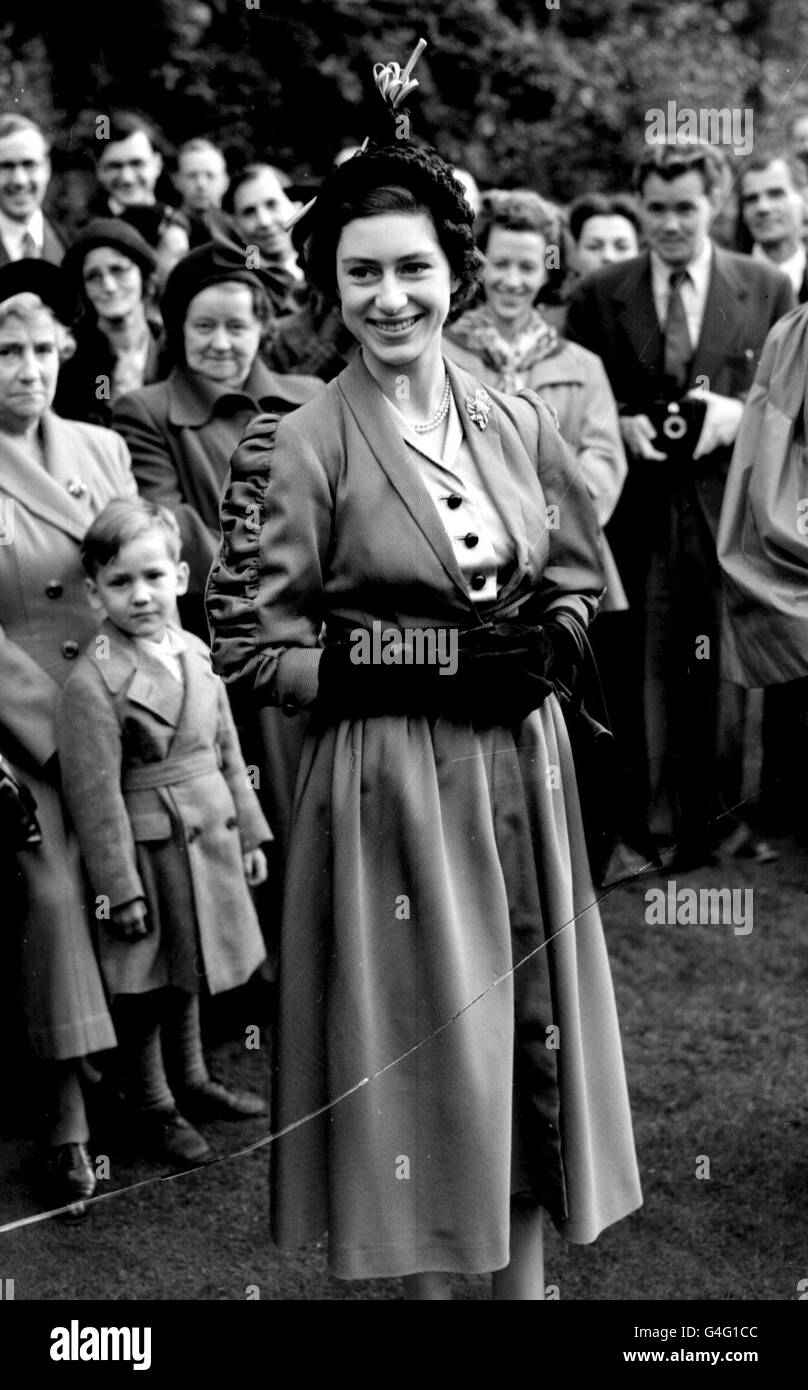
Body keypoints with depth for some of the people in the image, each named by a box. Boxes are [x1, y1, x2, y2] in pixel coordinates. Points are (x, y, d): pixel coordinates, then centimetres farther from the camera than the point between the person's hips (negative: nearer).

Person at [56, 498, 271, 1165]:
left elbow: (227, 751, 12)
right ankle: (153, 1106, 22)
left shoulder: (193, 653, 3)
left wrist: (249, 834, 13)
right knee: (145, 982, 7)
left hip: (208, 841, 7)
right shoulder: (93, 682, -18)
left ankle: (191, 1082, 38)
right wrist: (120, 888, -16)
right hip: (148, 851, -7)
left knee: (187, 972, 22)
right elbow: (97, 797, -17)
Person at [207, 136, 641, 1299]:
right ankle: (430, 1273, 23)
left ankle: (527, 1273, 29)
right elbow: (250, 648, -10)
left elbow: (580, 582, 16)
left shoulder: (516, 423, 4)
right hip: (388, 784, -4)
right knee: (420, 1040, 4)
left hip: (521, 767, 5)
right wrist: (432, 673, -17)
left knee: (535, 1027, 11)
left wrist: (546, 651, -6)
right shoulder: (301, 448, -10)